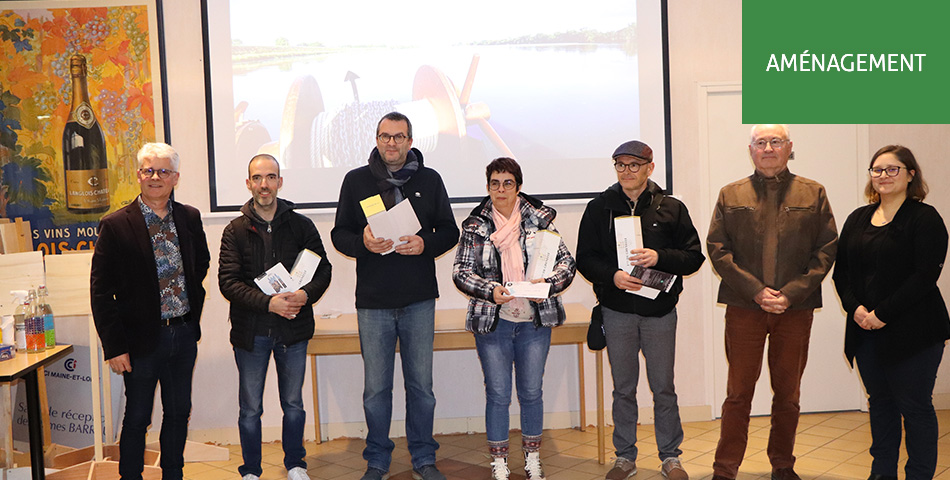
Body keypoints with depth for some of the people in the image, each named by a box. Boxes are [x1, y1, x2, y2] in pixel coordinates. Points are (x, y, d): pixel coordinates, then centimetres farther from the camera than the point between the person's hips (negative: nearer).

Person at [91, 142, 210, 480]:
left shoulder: (190, 218, 3)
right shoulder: (115, 225, -9)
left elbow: (201, 262, 21)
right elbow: (101, 292, -9)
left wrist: (193, 304, 8)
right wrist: (114, 347, -12)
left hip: (184, 334, 4)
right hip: (142, 339, -4)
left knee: (179, 413, 15)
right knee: (137, 418, 8)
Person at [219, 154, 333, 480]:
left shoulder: (301, 226, 4)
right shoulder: (235, 231, 0)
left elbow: (323, 270, 1)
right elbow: (228, 282, -8)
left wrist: (306, 295, -20)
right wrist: (268, 303, -21)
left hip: (293, 330, 1)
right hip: (250, 331, -1)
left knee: (293, 404, 13)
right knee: (250, 409, 8)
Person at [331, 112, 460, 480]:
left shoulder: (429, 180, 7)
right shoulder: (356, 181, 6)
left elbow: (449, 231, 8)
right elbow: (339, 234, 6)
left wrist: (425, 243, -12)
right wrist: (362, 242, -16)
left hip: (419, 301, 0)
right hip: (373, 302, 0)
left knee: (421, 385, 8)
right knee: (376, 388, 7)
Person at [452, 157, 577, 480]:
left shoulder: (540, 220, 2)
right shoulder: (475, 226, 1)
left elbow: (566, 261, 2)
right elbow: (461, 272, -3)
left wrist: (547, 283, -17)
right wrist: (490, 291, -19)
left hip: (535, 322, 1)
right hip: (492, 323, -1)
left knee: (531, 392, 11)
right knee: (498, 394, 5)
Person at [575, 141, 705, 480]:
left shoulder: (671, 208, 2)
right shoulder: (600, 208, 4)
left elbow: (694, 256, 0)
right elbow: (585, 258, 2)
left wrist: (660, 257, -18)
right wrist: (612, 275, -16)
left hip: (660, 312, -1)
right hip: (617, 312, 1)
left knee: (664, 388, 7)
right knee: (623, 388, 10)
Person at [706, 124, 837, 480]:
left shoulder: (813, 193, 8)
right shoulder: (731, 195, 7)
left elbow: (827, 248, 2)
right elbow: (717, 249, 0)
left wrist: (792, 292, -10)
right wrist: (755, 291, -10)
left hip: (796, 308, 1)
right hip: (744, 307, -1)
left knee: (788, 394, 11)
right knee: (739, 393, 2)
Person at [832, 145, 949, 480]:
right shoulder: (858, 219, 12)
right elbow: (841, 270, 11)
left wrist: (883, 314, -18)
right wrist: (855, 307, -7)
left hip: (912, 333, -6)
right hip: (865, 330, 6)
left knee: (914, 407, 2)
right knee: (880, 402, 15)